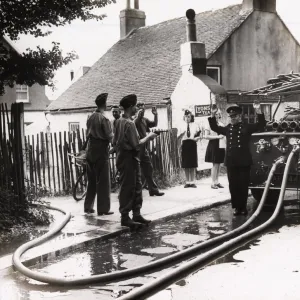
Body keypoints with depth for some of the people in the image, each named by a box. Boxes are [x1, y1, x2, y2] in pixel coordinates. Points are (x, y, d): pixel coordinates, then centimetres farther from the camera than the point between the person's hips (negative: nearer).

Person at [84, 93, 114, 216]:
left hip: (90, 151, 7)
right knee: (103, 181, 0)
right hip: (101, 151, -7)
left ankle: (88, 206, 19)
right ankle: (103, 208, 3)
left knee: (91, 180, 15)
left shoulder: (90, 118, 7)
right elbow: (110, 136, -13)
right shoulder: (104, 119, -14)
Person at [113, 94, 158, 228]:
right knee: (127, 188, -2)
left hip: (122, 156, 9)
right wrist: (148, 137, -9)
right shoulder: (129, 123, -19)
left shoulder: (119, 121, 9)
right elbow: (136, 145, -21)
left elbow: (114, 142, 12)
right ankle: (125, 217, 6)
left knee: (137, 186, 14)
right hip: (129, 159, -9)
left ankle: (136, 214, 21)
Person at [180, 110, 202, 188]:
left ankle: (192, 182, 10)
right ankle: (187, 182, 12)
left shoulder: (195, 125, 5)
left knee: (193, 165, 3)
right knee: (185, 165, 3)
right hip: (184, 145, 0)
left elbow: (199, 136, 8)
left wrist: (196, 138, -13)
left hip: (192, 144, 0)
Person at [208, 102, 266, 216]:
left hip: (244, 162, -3)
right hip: (231, 162, 3)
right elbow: (215, 128, 18)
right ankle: (236, 207, 14)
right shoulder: (227, 128, 13)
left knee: (243, 185, 3)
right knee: (233, 185, 5)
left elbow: (261, 125, -5)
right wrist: (213, 115, 5)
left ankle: (243, 207, 13)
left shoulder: (246, 127, 3)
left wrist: (258, 111, -16)